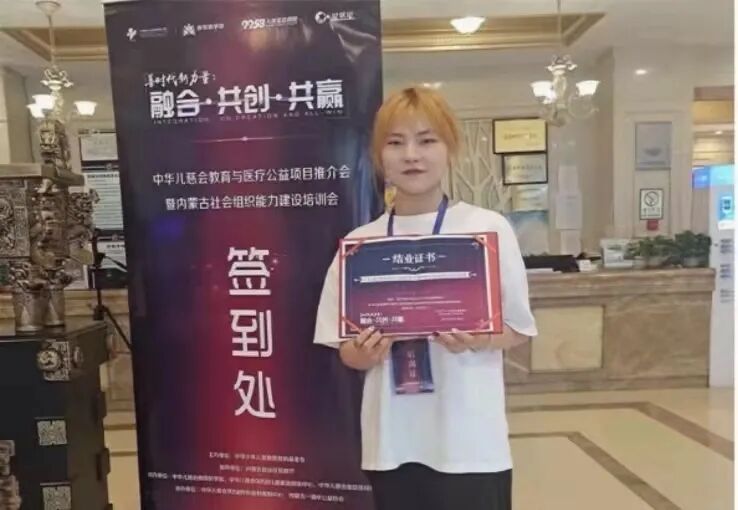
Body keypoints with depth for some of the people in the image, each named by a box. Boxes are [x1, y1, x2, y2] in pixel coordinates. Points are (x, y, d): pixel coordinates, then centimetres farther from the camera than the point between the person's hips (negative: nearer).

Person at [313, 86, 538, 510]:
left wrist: (477, 340, -19)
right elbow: (347, 350, 5)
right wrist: (365, 355, -16)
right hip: (391, 443, 2)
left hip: (470, 442, -2)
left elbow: (519, 329, 0)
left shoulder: (489, 228, -7)